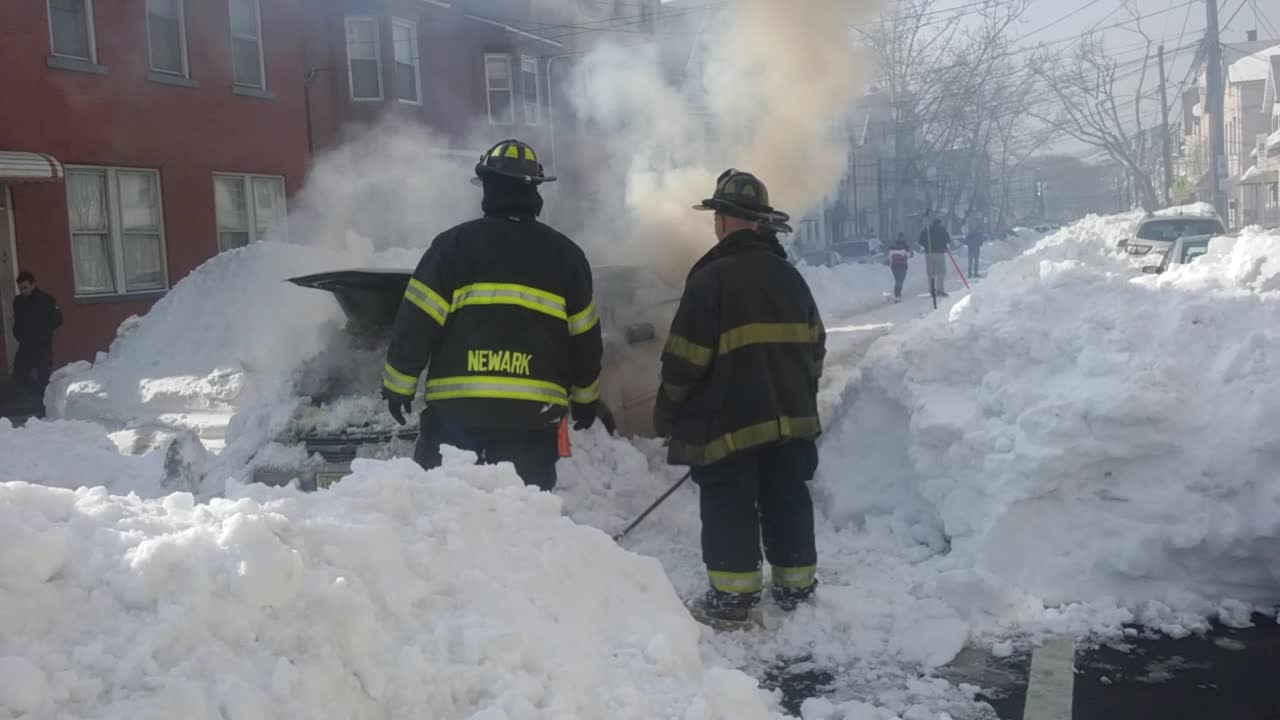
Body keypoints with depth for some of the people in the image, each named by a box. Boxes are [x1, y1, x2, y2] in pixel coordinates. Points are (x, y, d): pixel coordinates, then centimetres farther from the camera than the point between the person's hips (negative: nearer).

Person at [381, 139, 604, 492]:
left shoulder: (453, 244, -1)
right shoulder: (566, 255, 8)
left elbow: (417, 321, -2)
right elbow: (585, 339, 11)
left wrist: (398, 384, 9)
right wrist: (586, 398, 23)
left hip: (457, 407, -2)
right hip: (534, 412, 2)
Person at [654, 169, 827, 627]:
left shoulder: (711, 278, -14)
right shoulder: (789, 276, 8)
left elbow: (686, 359, -14)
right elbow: (815, 345, 15)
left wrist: (667, 414, -1)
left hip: (730, 422, -6)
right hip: (790, 416, 7)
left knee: (729, 508, 3)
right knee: (787, 500, 15)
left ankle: (732, 598, 6)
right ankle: (796, 586, 23)